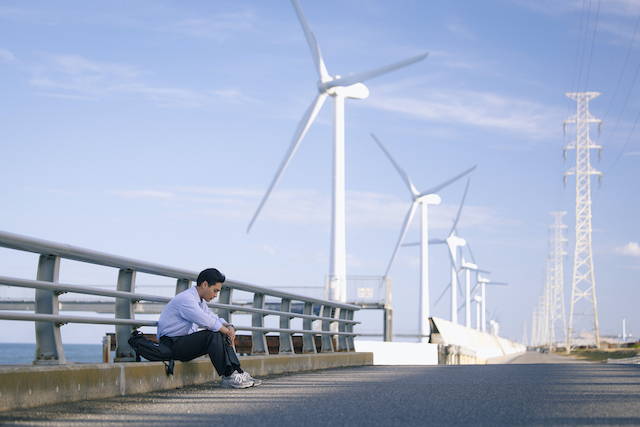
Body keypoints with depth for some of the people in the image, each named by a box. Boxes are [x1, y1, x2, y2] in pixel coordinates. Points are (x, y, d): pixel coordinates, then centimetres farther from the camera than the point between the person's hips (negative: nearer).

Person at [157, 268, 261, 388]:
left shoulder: (200, 301, 15)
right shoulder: (186, 299, -18)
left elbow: (215, 319, 17)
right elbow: (208, 322, -24)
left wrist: (229, 327, -4)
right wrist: (228, 332, -13)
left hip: (184, 342, 10)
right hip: (170, 345, -10)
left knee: (221, 335, 0)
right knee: (212, 335, -26)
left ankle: (236, 371, -10)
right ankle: (229, 376, -24)